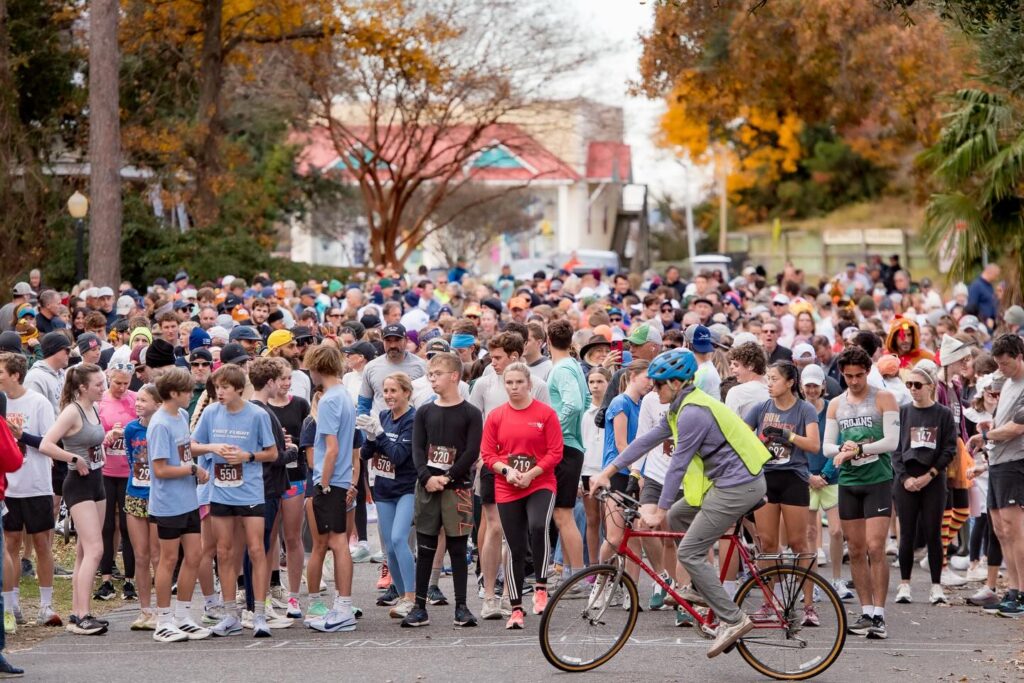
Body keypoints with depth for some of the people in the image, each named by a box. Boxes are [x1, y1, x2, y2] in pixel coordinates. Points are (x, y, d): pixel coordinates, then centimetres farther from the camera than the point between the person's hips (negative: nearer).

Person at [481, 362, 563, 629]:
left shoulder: (545, 413, -2)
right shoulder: (496, 416, 5)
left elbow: (555, 452, -4)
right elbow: (487, 454, 5)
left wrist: (531, 474, -15)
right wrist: (507, 470, -13)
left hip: (540, 484, -3)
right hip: (507, 489, 3)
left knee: (538, 526, -31)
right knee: (515, 549, 5)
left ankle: (540, 586, -13)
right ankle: (516, 609, 14)